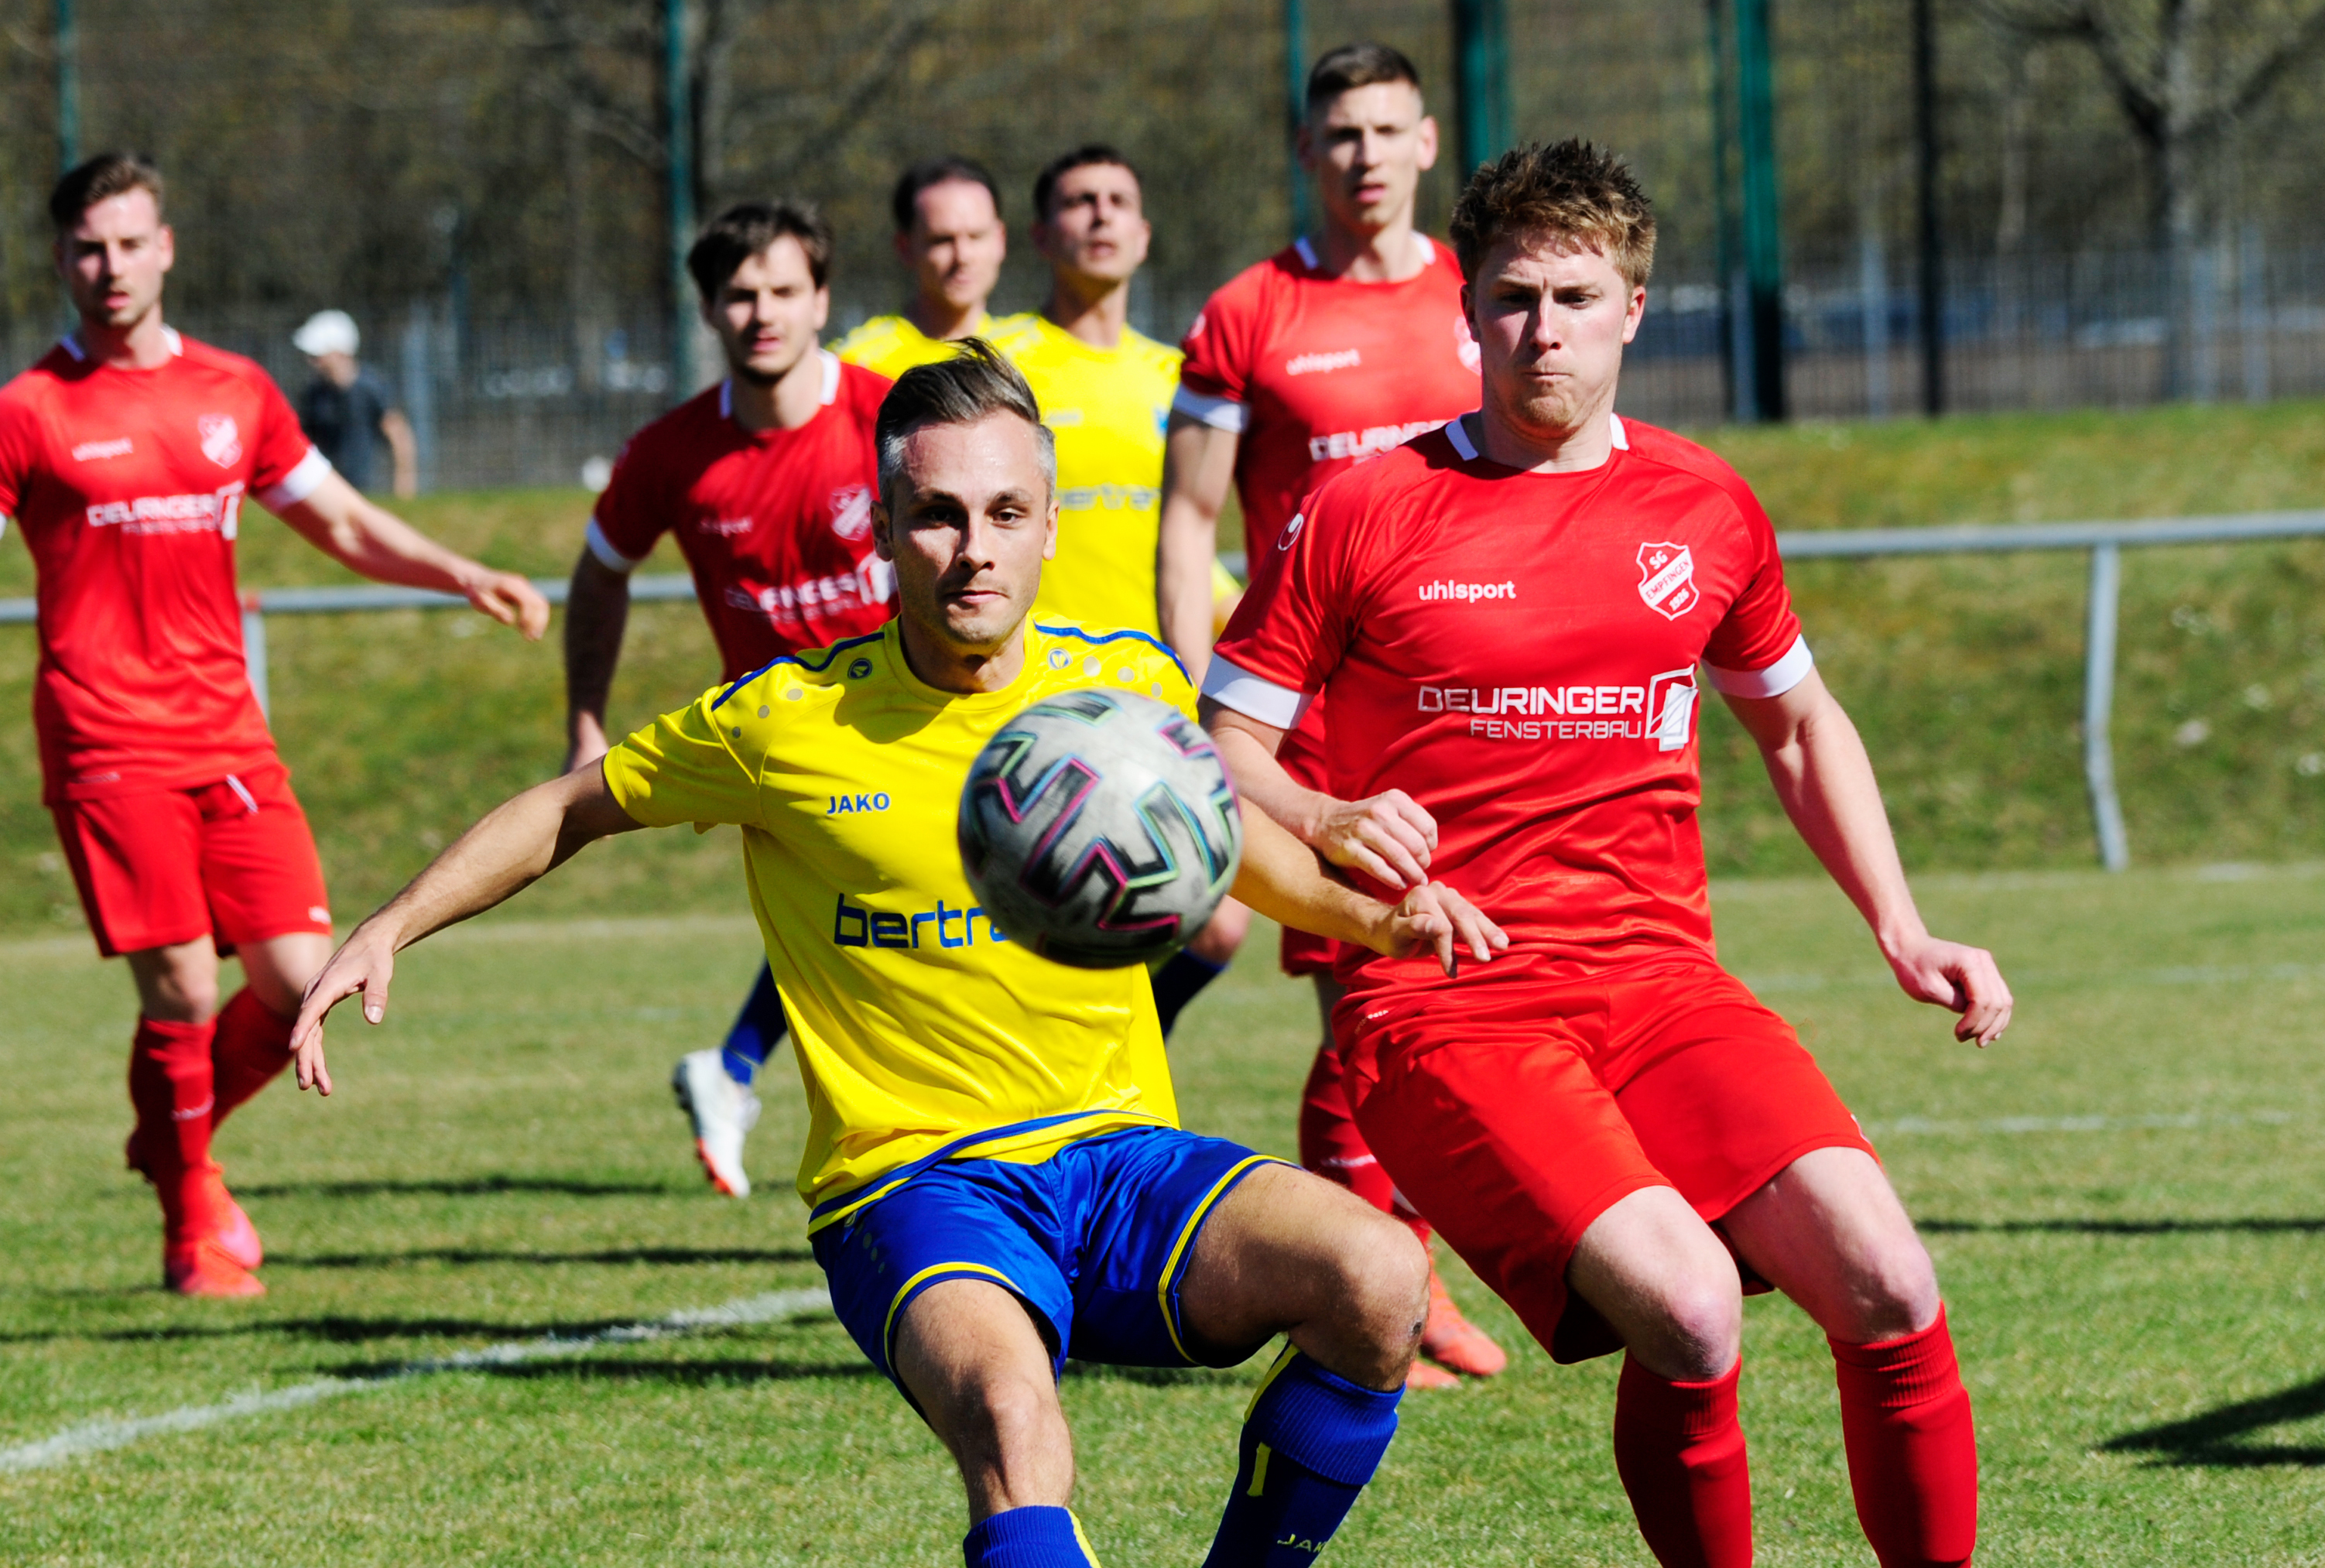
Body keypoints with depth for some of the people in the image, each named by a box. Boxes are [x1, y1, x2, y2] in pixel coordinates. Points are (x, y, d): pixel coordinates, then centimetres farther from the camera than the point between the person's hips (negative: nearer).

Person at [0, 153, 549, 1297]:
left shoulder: (234, 394, 13)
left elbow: (344, 526, 21)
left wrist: (465, 577, 8)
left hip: (228, 733, 4)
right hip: (108, 744, -4)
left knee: (302, 980, -3)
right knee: (181, 990, -10)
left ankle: (173, 1139, 23)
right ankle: (191, 1214, 11)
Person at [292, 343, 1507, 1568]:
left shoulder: (1131, 688, 5)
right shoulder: (786, 722, -3)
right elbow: (575, 809, 13)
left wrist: (1374, 917, 12)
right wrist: (390, 927, 5)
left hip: (1123, 1159, 4)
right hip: (910, 1185, -4)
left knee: (1378, 1278, -26)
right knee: (1010, 1421, -38)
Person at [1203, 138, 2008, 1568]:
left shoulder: (1705, 509, 13)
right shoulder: (1367, 513, 2)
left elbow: (1799, 724, 29)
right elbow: (1223, 754, 6)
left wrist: (1903, 934, 18)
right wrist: (1327, 822, -16)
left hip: (1659, 977, 4)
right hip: (1443, 1005, -4)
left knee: (1888, 1286, -20)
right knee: (1689, 1312, -29)